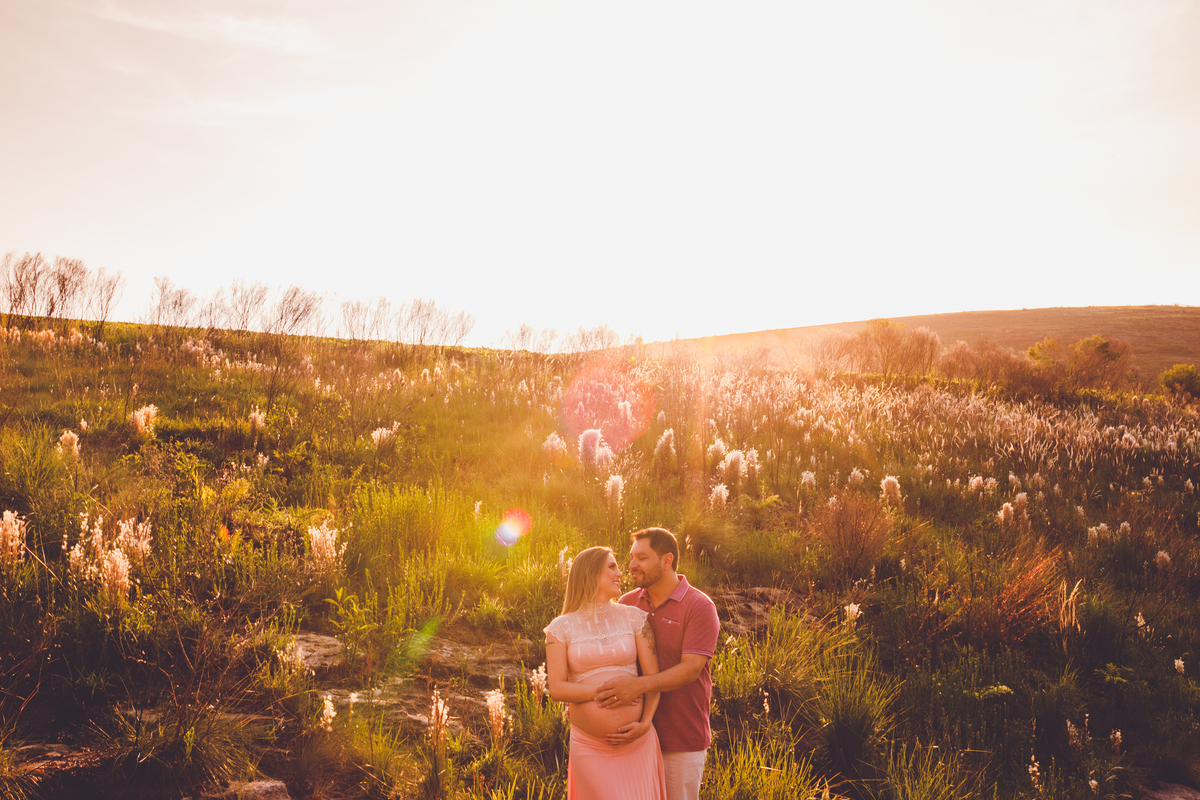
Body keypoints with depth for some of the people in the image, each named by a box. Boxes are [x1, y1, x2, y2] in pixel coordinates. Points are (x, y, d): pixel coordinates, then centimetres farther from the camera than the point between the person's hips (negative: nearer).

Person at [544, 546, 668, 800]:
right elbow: (556, 688, -8)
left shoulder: (634, 617, 4)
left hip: (637, 742, 2)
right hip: (589, 747, -1)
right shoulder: (561, 627, 1)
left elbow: (654, 676, 0)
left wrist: (645, 723, -14)